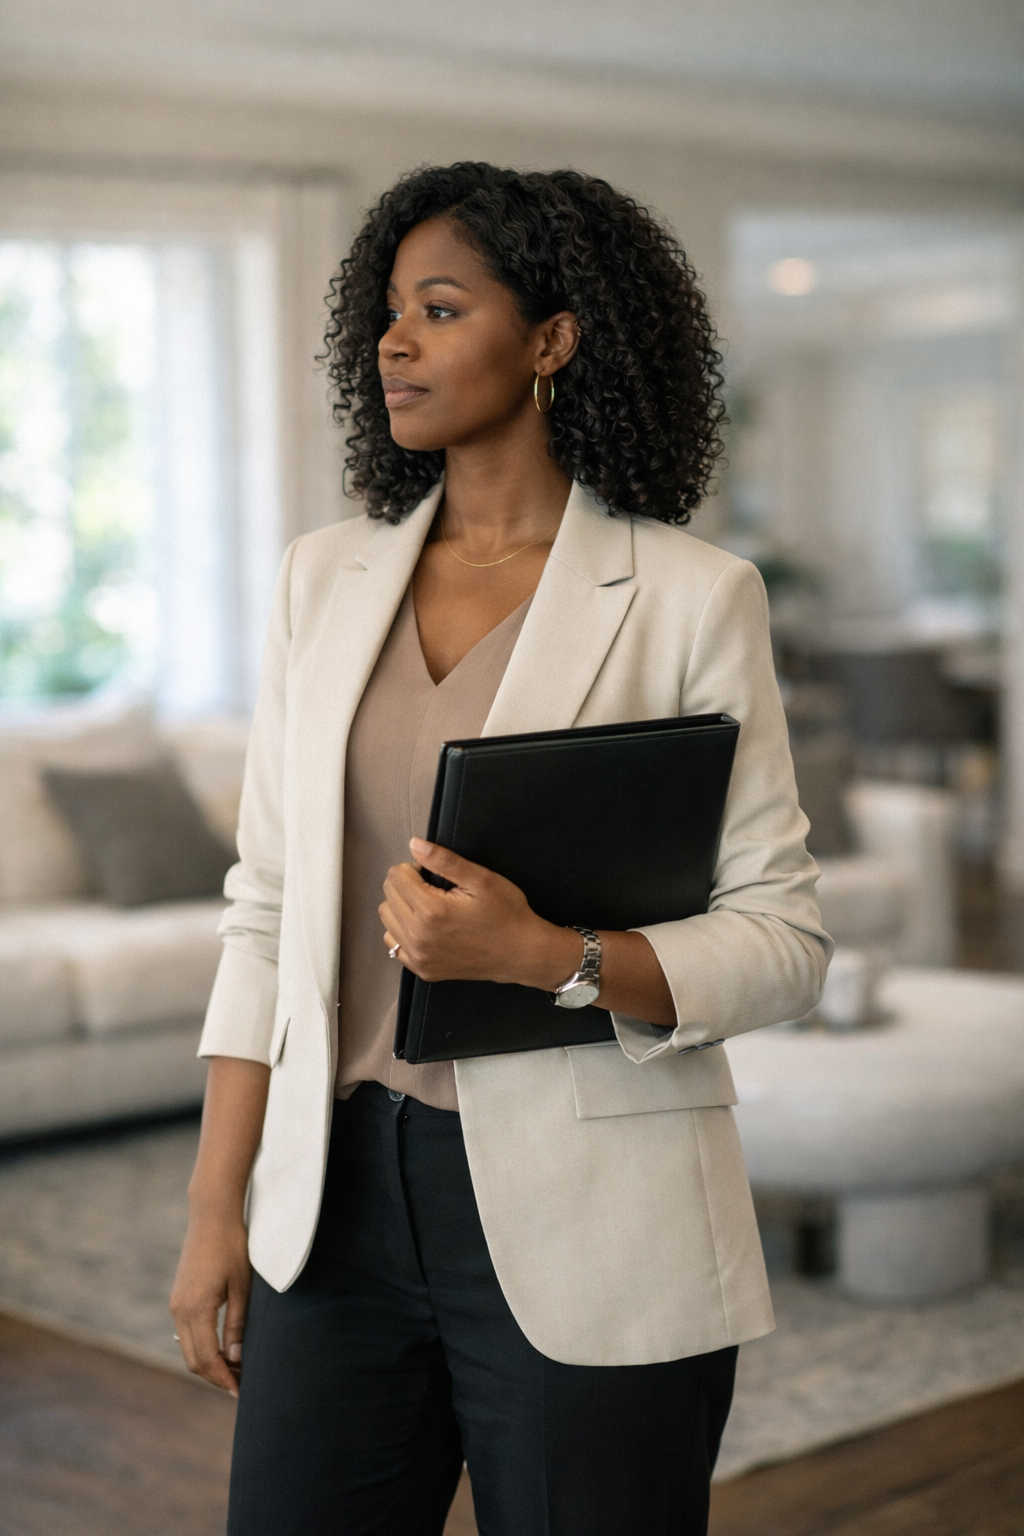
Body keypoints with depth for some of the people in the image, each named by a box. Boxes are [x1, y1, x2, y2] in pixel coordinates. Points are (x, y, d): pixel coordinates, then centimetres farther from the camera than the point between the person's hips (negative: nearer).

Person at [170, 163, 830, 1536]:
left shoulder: (690, 597, -6)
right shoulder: (327, 578, 8)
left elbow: (786, 940, -7)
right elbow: (267, 907, 9)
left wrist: (543, 953, -23)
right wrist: (217, 1202, 5)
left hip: (586, 1228, -4)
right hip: (340, 1198, 4)